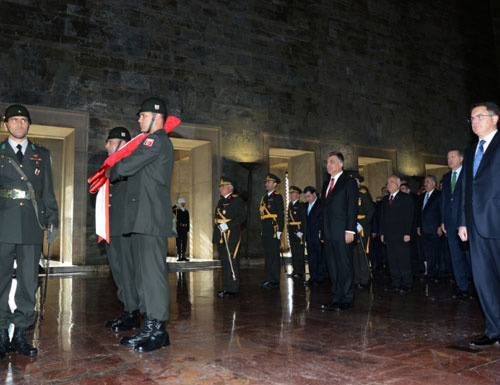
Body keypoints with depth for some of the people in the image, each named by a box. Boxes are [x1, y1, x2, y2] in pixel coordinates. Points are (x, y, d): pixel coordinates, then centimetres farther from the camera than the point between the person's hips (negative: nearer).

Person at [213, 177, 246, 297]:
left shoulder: (237, 200, -4)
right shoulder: (220, 201, 19)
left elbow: (242, 217, -12)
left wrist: (228, 225, -20)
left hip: (232, 236, -8)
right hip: (221, 237, 8)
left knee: (232, 262, -7)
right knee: (224, 262, 11)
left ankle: (233, 289, -1)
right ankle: (226, 288, 18)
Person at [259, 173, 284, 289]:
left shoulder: (277, 197, -5)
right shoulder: (264, 198, 19)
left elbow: (281, 215, -10)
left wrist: (279, 231, -15)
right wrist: (262, 230, 17)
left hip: (273, 230, -8)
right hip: (265, 232, 8)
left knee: (273, 255, -6)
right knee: (267, 255, 11)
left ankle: (275, 281, -1)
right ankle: (269, 279, 19)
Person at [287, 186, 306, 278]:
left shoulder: (301, 205, -8)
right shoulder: (290, 205, 15)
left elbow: (304, 220, -12)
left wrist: (301, 232, -17)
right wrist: (289, 231, 13)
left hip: (299, 232, -7)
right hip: (291, 232, 8)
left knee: (299, 252, -4)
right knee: (293, 252, 11)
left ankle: (300, 272, 2)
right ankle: (295, 270, 18)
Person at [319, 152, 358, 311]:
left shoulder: (349, 182, -4)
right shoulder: (326, 183, 19)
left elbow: (352, 208, -10)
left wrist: (350, 231, -16)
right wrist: (323, 230, 15)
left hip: (342, 232, -7)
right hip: (328, 233, 7)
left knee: (344, 266, -1)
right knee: (332, 267, 10)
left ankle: (347, 299, 7)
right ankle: (336, 299, 17)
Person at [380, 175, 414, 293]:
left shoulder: (406, 198, 1)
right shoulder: (385, 199, 18)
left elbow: (409, 217, -5)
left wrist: (407, 233, -12)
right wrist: (382, 233, 11)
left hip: (401, 236, -5)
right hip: (389, 236, 5)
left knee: (404, 261, -4)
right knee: (392, 261, 6)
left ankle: (406, 284, 5)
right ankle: (395, 284, 12)